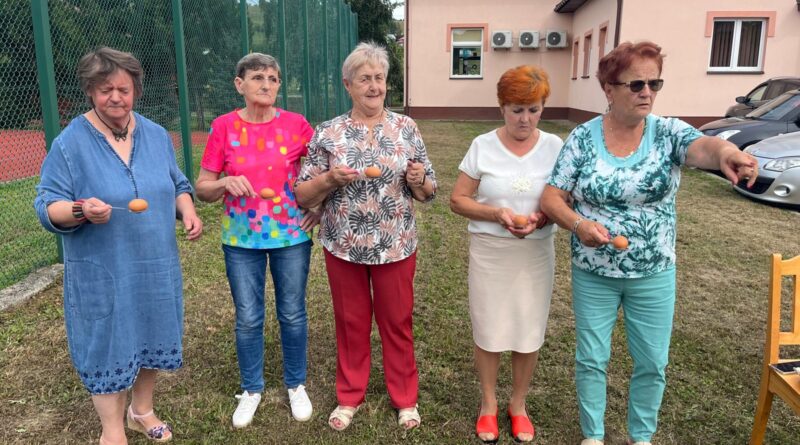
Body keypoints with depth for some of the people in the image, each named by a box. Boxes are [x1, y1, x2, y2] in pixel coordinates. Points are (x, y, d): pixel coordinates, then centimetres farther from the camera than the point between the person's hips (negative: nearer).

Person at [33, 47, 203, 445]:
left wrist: (188, 212, -7)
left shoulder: (157, 135, 3)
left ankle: (142, 409, 39)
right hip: (102, 271, -4)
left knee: (152, 335, 16)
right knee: (108, 343, 7)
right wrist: (81, 210, -30)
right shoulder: (70, 142, -10)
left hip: (156, 265, 5)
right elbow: (47, 207, -10)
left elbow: (177, 185, 13)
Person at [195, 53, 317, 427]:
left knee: (292, 314, 11)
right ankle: (251, 389, 33)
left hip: (291, 235, 0)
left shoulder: (296, 125, -5)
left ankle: (296, 385, 33)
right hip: (241, 239, 0)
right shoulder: (224, 127, -5)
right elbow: (202, 188, -2)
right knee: (248, 318, 11)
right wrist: (225, 183, -22)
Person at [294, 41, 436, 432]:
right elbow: (302, 196, -2)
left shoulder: (407, 129, -1)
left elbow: (427, 193, 4)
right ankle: (349, 396, 34)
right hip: (344, 246, 0)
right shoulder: (327, 133, -3)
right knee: (350, 322, 14)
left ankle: (405, 397, 33)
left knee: (397, 321, 13)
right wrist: (330, 179, -20)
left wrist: (418, 180, -18)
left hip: (396, 246, 0)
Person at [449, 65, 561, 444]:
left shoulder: (555, 147, -2)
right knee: (488, 331, 8)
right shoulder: (482, 146, -5)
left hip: (536, 253, 1)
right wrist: (497, 213, -19)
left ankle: (518, 405, 34)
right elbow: (457, 200, -4)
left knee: (529, 332, 11)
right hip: (489, 252, -1)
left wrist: (544, 216, -19)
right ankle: (488, 405, 31)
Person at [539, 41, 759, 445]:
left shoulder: (668, 132, -7)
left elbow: (702, 147, -29)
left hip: (654, 274, 1)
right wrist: (579, 224, -27)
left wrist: (726, 150, -53)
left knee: (652, 362, 14)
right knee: (591, 359, 12)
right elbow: (551, 198, -8)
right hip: (593, 273, -1)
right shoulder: (582, 138, -7)